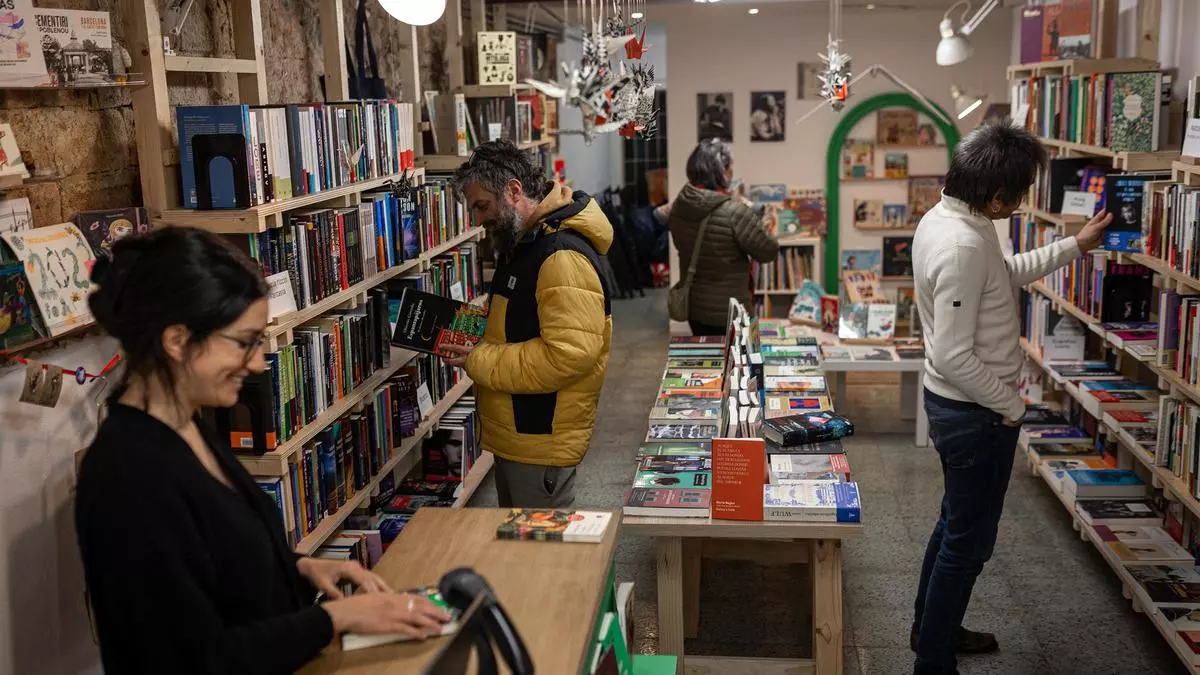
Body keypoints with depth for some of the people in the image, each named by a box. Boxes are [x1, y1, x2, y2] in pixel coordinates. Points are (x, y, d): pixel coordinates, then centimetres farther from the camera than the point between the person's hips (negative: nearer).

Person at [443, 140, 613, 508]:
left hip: (542, 440, -10)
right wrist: (478, 342, 5)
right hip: (514, 435, 10)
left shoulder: (564, 256, -23)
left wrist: (480, 363, -22)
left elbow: (569, 354, -30)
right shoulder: (523, 244, 12)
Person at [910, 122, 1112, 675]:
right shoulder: (962, 246, -30)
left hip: (956, 404, 10)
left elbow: (1005, 272, 20)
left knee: (956, 523, 25)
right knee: (970, 540, 5)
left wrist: (1075, 246, 21)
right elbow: (954, 357, -30)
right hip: (976, 415, -10)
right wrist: (1010, 406, -16)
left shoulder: (945, 217, 1)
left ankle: (933, 627, 43)